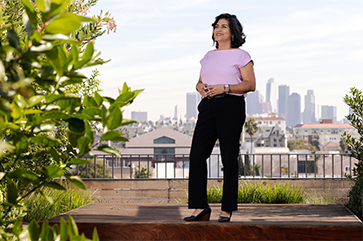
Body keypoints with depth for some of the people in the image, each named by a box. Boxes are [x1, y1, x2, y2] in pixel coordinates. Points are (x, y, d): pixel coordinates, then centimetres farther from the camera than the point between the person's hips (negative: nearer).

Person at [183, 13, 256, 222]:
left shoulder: (240, 56, 2)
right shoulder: (209, 56, 20)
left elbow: (251, 85, -5)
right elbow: (201, 81, 22)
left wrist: (224, 88, -16)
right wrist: (200, 87, -2)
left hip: (231, 105, -5)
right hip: (208, 106, 6)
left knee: (229, 158, -3)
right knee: (197, 154, -4)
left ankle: (227, 209, 5)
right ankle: (200, 206, 1)